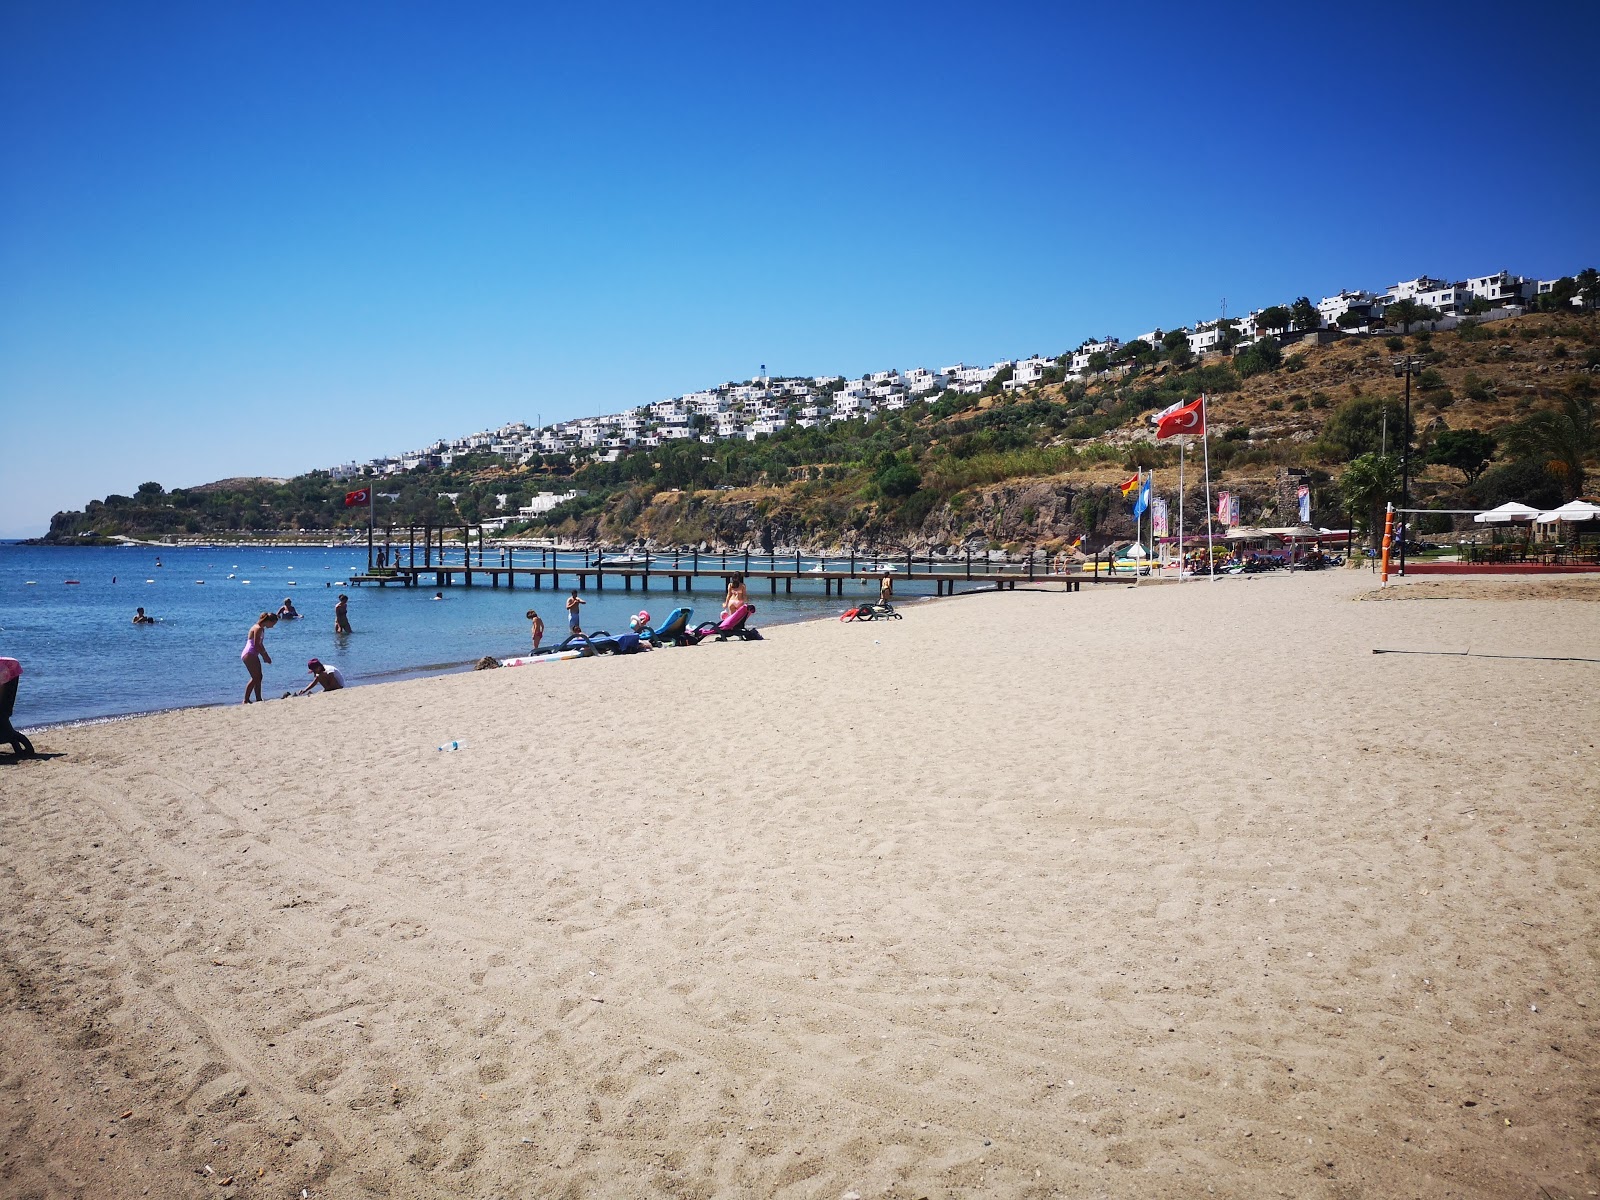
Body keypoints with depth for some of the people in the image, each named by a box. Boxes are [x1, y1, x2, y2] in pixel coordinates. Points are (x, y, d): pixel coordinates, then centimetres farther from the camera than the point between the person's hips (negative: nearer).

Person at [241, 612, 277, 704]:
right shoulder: (258, 628, -17)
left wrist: (265, 655, 13)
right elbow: (256, 644, -21)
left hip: (253, 655, 10)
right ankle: (246, 700, -8)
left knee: (259, 677, 11)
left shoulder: (261, 629, 14)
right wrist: (265, 655, -13)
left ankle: (258, 699, 14)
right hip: (249, 655, -10)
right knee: (255, 678, -10)